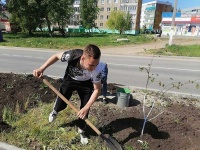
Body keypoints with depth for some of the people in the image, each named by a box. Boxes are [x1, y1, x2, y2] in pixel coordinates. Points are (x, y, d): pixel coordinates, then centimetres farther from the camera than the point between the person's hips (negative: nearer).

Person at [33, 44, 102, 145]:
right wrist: (42, 69, -20)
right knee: (61, 104, 7)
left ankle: (81, 131, 26)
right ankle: (55, 111, 46)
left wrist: (86, 107, -29)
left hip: (85, 83, 0)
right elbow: (56, 56, -17)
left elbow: (97, 89, -25)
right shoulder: (72, 55, -40)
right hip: (69, 79, 1)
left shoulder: (97, 70, -39)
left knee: (84, 110, -2)